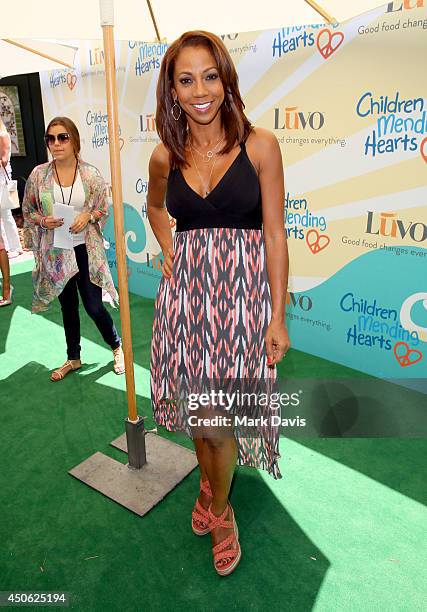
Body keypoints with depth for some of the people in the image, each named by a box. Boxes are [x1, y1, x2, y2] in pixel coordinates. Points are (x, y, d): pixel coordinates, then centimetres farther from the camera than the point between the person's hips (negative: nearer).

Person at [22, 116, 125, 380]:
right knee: (68, 306, 16)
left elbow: (104, 210, 3)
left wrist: (88, 216, -17)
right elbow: (28, 212, 6)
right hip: (56, 253, 2)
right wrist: (43, 221, -14)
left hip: (86, 250, -2)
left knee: (94, 307, 1)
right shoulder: (38, 175, -4)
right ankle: (74, 359, 35)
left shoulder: (91, 174, -7)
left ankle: (117, 346, 30)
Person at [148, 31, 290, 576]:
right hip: (185, 288, 3)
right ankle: (209, 481, 43)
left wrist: (278, 316, -8)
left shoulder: (260, 146, -6)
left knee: (226, 407, 3)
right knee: (195, 399, 13)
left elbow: (274, 234, -6)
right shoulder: (165, 157, 3)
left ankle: (219, 508, 31)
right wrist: (169, 254, 9)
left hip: (243, 289, -3)